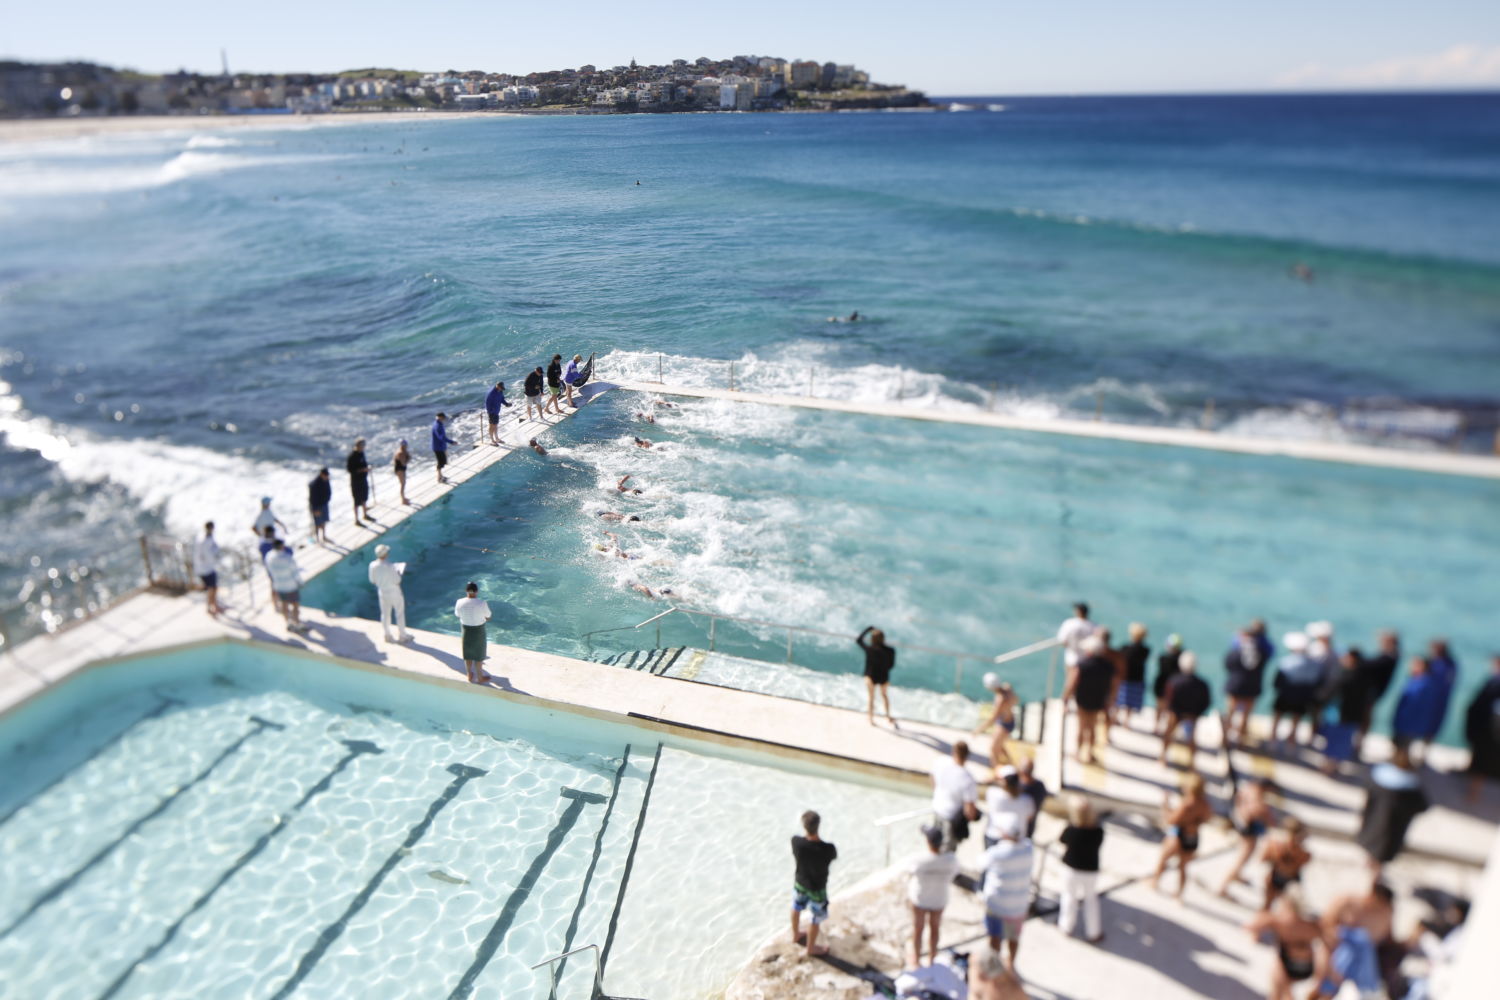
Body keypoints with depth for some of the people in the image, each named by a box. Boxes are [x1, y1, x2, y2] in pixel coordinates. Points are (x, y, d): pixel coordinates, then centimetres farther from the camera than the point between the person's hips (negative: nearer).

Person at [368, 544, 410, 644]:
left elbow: (372, 581, -2)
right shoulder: (390, 566, -31)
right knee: (400, 614, 14)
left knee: (385, 614, 20)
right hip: (394, 593, -5)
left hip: (382, 593, 5)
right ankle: (402, 636, 25)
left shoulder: (373, 565, -14)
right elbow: (397, 581, -23)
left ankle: (387, 636, 31)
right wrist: (398, 573, -5)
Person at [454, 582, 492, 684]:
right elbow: (488, 618, -12)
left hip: (466, 630, 3)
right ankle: (480, 678, 31)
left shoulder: (460, 602, -15)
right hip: (478, 631, -3)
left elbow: (458, 615, 0)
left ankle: (470, 676, 38)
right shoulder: (481, 604, -24)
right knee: (478, 656, 15)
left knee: (468, 654, 21)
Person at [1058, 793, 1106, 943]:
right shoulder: (1098, 831, -22)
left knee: (1070, 896, 20)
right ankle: (1093, 932, 31)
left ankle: (1067, 926, 37)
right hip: (1091, 869, 1)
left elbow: (1061, 841, -9)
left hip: (1071, 868, -1)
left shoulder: (1070, 830, -27)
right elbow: (1099, 844, -4)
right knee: (1091, 899, 22)